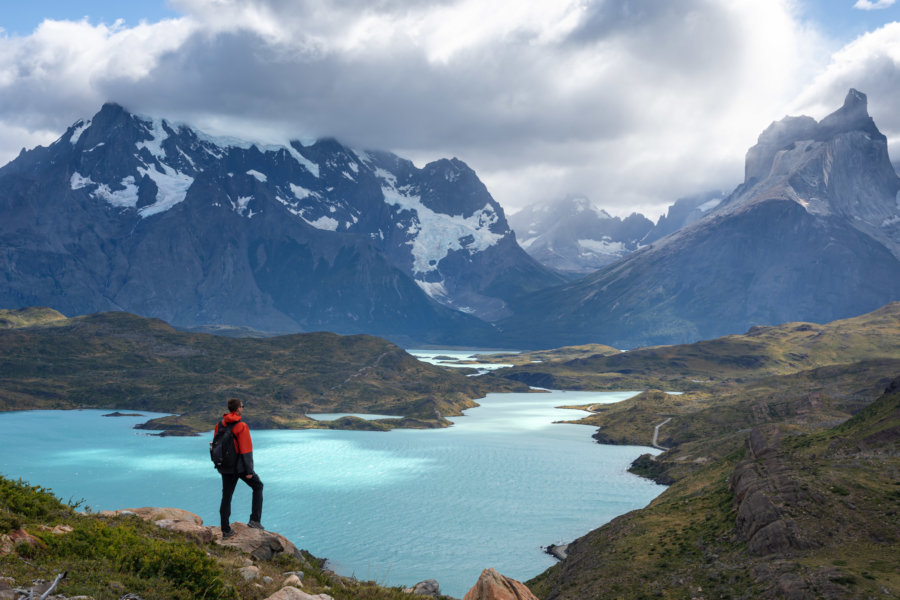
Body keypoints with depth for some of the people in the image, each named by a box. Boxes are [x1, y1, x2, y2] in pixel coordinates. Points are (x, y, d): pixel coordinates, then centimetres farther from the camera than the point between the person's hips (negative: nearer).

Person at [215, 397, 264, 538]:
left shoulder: (219, 425, 4)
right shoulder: (241, 426, -17)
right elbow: (246, 450, -18)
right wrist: (249, 471, -15)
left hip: (226, 467, 6)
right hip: (240, 466, -6)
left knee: (226, 497, 11)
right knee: (257, 486, 15)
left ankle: (226, 530, 14)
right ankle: (255, 520, 7)